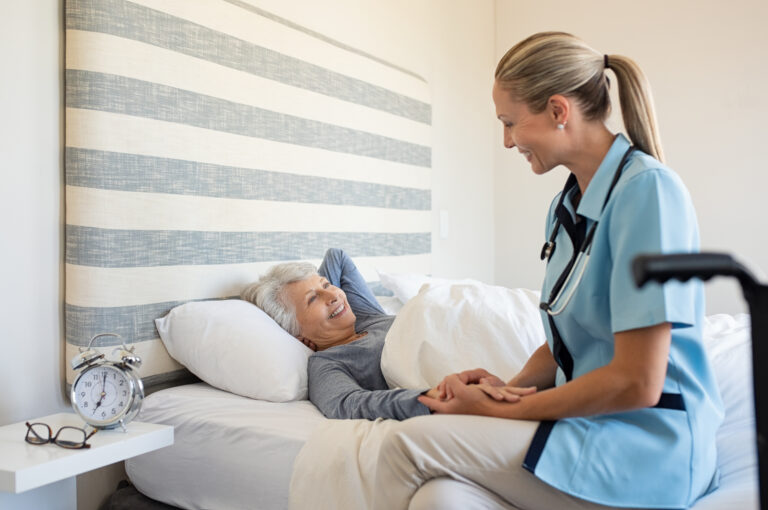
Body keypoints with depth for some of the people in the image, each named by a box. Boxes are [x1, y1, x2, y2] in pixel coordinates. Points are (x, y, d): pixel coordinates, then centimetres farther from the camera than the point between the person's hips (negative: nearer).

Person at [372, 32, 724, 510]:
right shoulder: (566, 206, 10)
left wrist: (500, 410, -13)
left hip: (646, 447, -7)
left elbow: (637, 383, -20)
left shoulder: (647, 189, -17)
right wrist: (511, 386, -4)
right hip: (584, 420, 7)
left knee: (407, 445, -20)